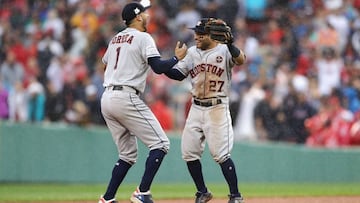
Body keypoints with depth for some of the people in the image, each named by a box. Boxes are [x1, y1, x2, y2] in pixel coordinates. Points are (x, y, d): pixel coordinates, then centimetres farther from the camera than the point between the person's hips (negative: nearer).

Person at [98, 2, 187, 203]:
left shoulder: (116, 39, 19)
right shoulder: (143, 38, -4)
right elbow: (159, 67, -14)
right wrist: (177, 57, 2)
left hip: (107, 99, 8)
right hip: (127, 98, -8)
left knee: (128, 154, 16)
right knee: (160, 143, -4)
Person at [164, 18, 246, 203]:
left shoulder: (224, 51, -8)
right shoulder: (192, 52, 9)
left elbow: (241, 60, -27)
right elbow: (178, 74, 10)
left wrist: (230, 44, -45)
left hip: (217, 109, -6)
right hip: (196, 109, 6)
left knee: (221, 154, -11)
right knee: (189, 153, 6)